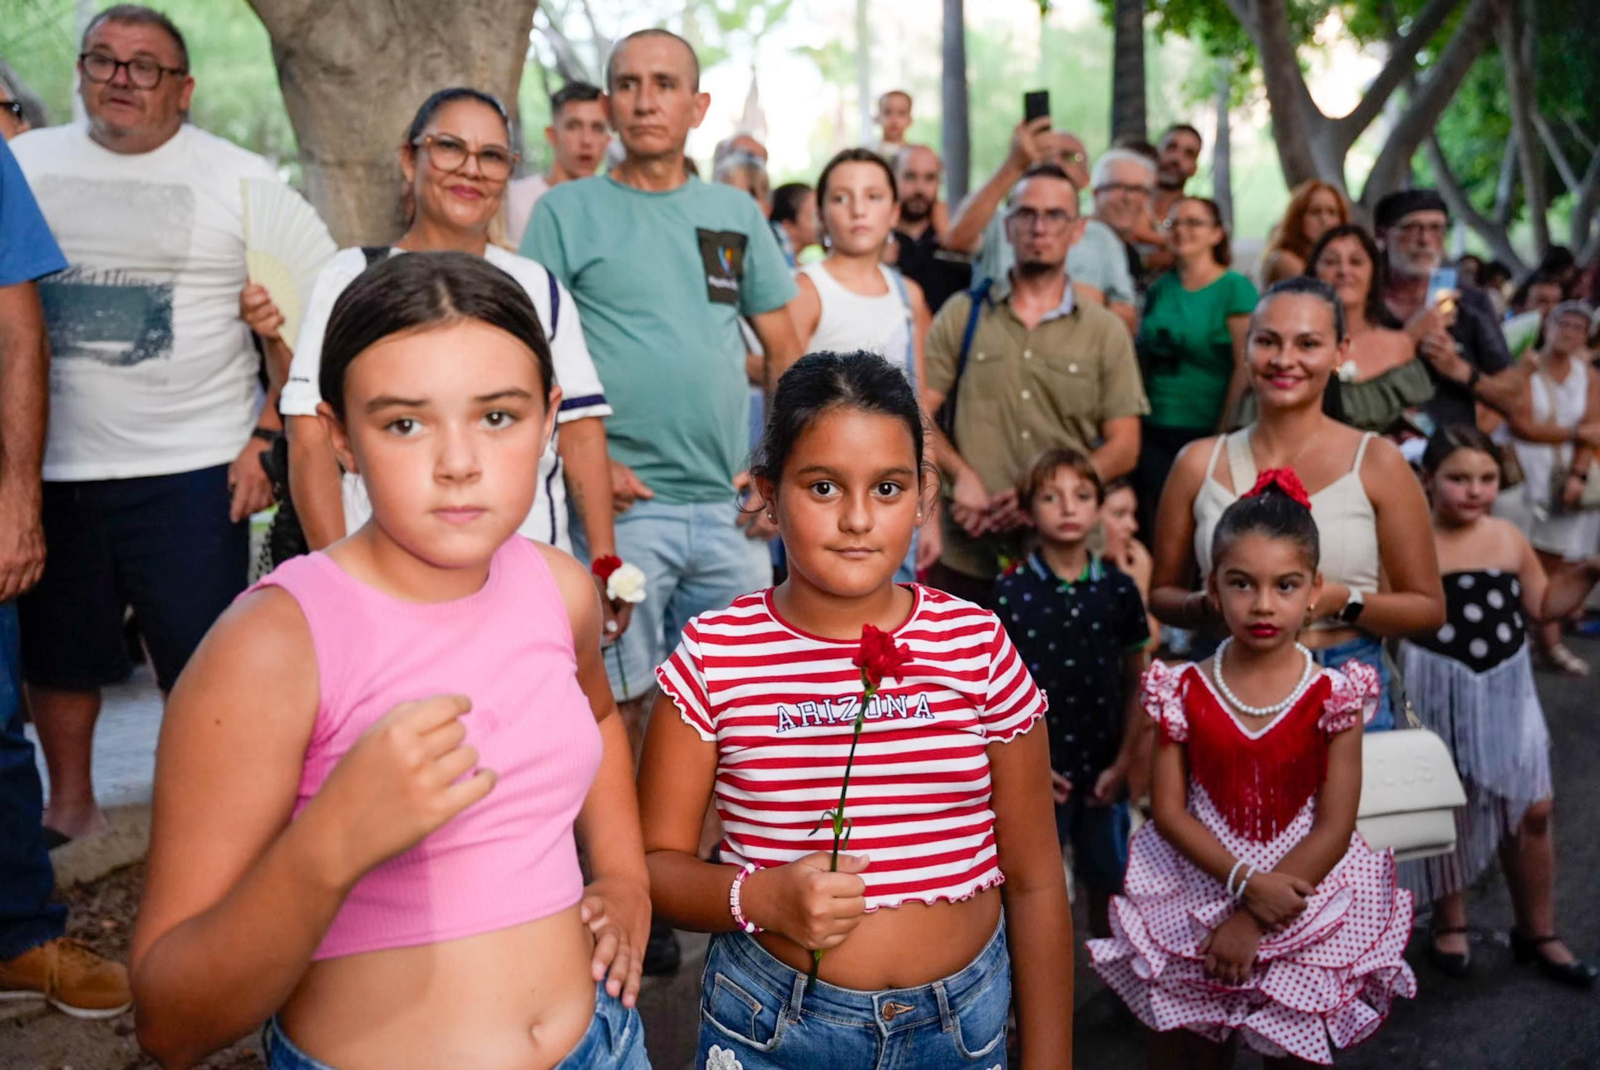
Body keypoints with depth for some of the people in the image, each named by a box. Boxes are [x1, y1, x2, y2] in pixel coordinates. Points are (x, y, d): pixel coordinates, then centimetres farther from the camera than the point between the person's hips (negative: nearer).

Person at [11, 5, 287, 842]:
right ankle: (69, 804, 34)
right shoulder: (25, 164, 10)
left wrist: (269, 435, -8)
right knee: (58, 650, 15)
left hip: (191, 467, -3)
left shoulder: (241, 179, 2)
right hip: (49, 466, 4)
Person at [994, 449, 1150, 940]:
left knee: (1108, 886, 18)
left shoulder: (1119, 590, -2)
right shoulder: (1010, 593, -9)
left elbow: (1136, 683, 4)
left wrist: (1123, 762, -1)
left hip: (1103, 771, 3)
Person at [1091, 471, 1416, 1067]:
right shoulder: (1184, 691, -7)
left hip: (1301, 891, 0)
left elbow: (1334, 829, -12)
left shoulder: (1333, 697, -9)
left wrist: (1254, 921, -16)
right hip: (1199, 882, 1)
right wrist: (1245, 881, -21)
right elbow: (1169, 811, -8)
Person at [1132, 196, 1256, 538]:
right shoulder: (1159, 289, 13)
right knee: (1155, 524, 4)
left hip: (1206, 431, -5)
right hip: (1156, 433, 5)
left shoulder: (1235, 288, -3)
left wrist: (1224, 433, -12)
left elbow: (1245, 367, -9)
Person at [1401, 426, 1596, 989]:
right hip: (1438, 690, -4)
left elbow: (1542, 606, 12)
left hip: (1506, 688, 5)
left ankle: (1537, 932, 30)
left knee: (1531, 809, 11)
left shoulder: (1510, 538, 2)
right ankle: (1449, 922, 32)